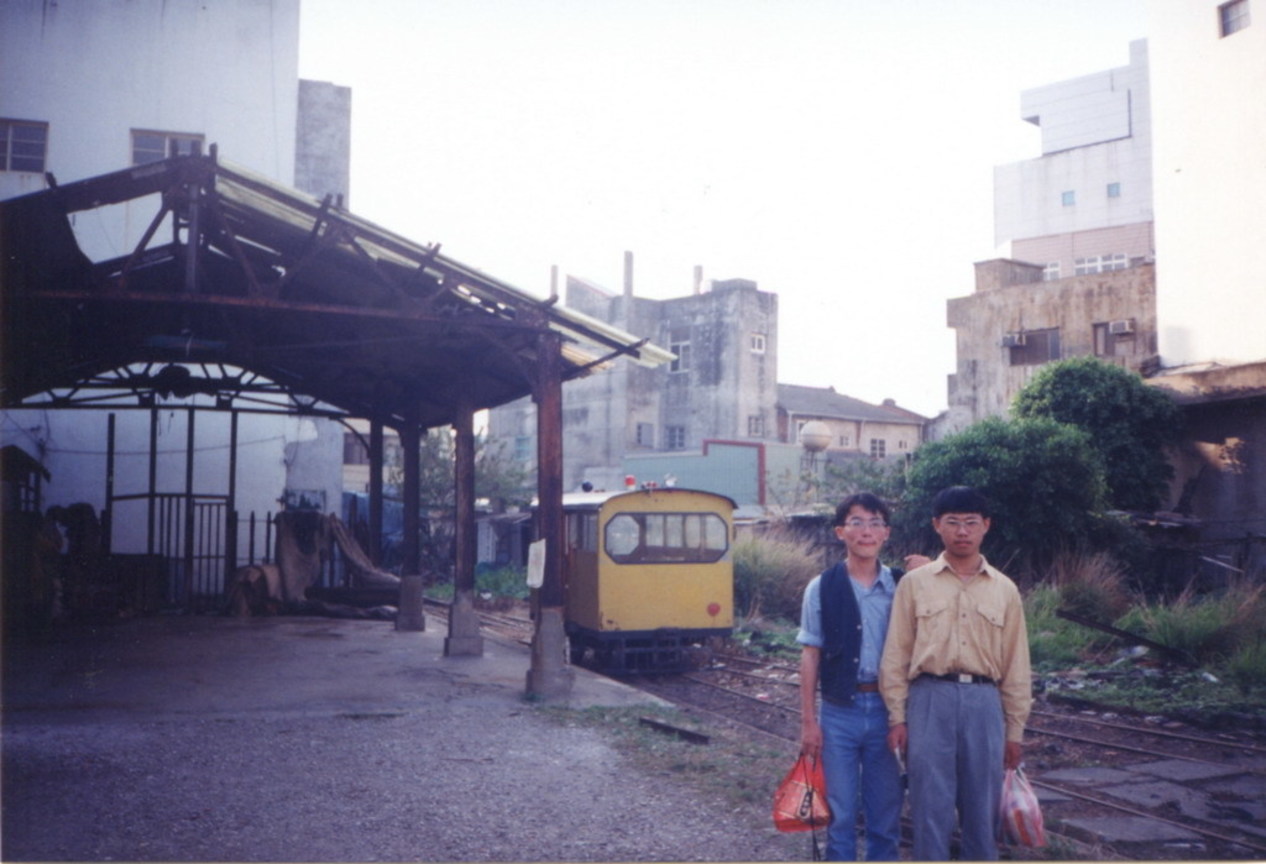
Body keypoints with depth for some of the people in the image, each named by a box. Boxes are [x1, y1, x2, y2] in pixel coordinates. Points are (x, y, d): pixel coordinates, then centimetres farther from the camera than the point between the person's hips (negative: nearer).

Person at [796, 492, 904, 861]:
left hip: (887, 709, 1)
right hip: (839, 711, -1)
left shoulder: (900, 586, 2)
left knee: (886, 810, 10)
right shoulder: (822, 587, -1)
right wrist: (809, 721, -2)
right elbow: (811, 656, 0)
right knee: (840, 812, 6)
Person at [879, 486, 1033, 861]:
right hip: (930, 699, -2)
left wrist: (1015, 730, 9)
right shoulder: (914, 583, 3)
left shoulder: (1005, 590, 8)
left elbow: (1016, 666, 10)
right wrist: (897, 717, -2)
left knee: (982, 806, 8)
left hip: (984, 702, 2)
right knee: (930, 805, 1)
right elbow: (895, 655, 3)